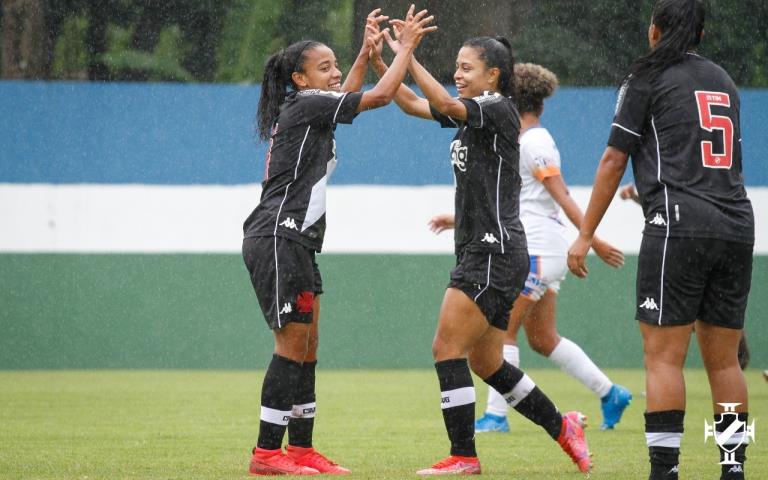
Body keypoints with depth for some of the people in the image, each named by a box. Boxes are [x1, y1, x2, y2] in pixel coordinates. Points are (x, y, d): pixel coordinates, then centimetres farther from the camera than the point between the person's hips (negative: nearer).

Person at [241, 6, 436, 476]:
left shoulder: (307, 110, 17)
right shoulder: (305, 105, -9)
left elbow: (344, 97, 39)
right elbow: (380, 96, -10)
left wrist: (366, 52, 32)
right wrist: (406, 46, 0)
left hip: (296, 244, 10)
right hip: (278, 240, -10)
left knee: (306, 349, 9)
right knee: (292, 346, -10)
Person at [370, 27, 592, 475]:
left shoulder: (499, 109, -11)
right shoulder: (473, 110, 14)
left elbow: (446, 104, -27)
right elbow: (413, 104, 13)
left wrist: (408, 56, -26)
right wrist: (379, 62, 0)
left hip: (496, 251, -10)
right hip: (481, 252, 10)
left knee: (448, 348, -12)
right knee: (484, 362, 14)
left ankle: (463, 456, -10)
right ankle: (562, 426, 24)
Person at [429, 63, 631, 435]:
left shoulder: (533, 142, -11)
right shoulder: (528, 142, 19)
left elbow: (562, 197, -17)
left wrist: (593, 241, -21)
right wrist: (458, 219, 32)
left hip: (536, 249, -10)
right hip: (531, 250, 10)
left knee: (502, 330, -7)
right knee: (542, 338, 11)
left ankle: (496, 414, -7)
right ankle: (610, 394, 15)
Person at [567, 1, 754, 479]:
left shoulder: (648, 77, 2)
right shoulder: (724, 81, 20)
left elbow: (614, 161, 1)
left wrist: (585, 234, 5)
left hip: (678, 225, -6)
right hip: (737, 223, 6)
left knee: (664, 355, -5)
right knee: (723, 359, 8)